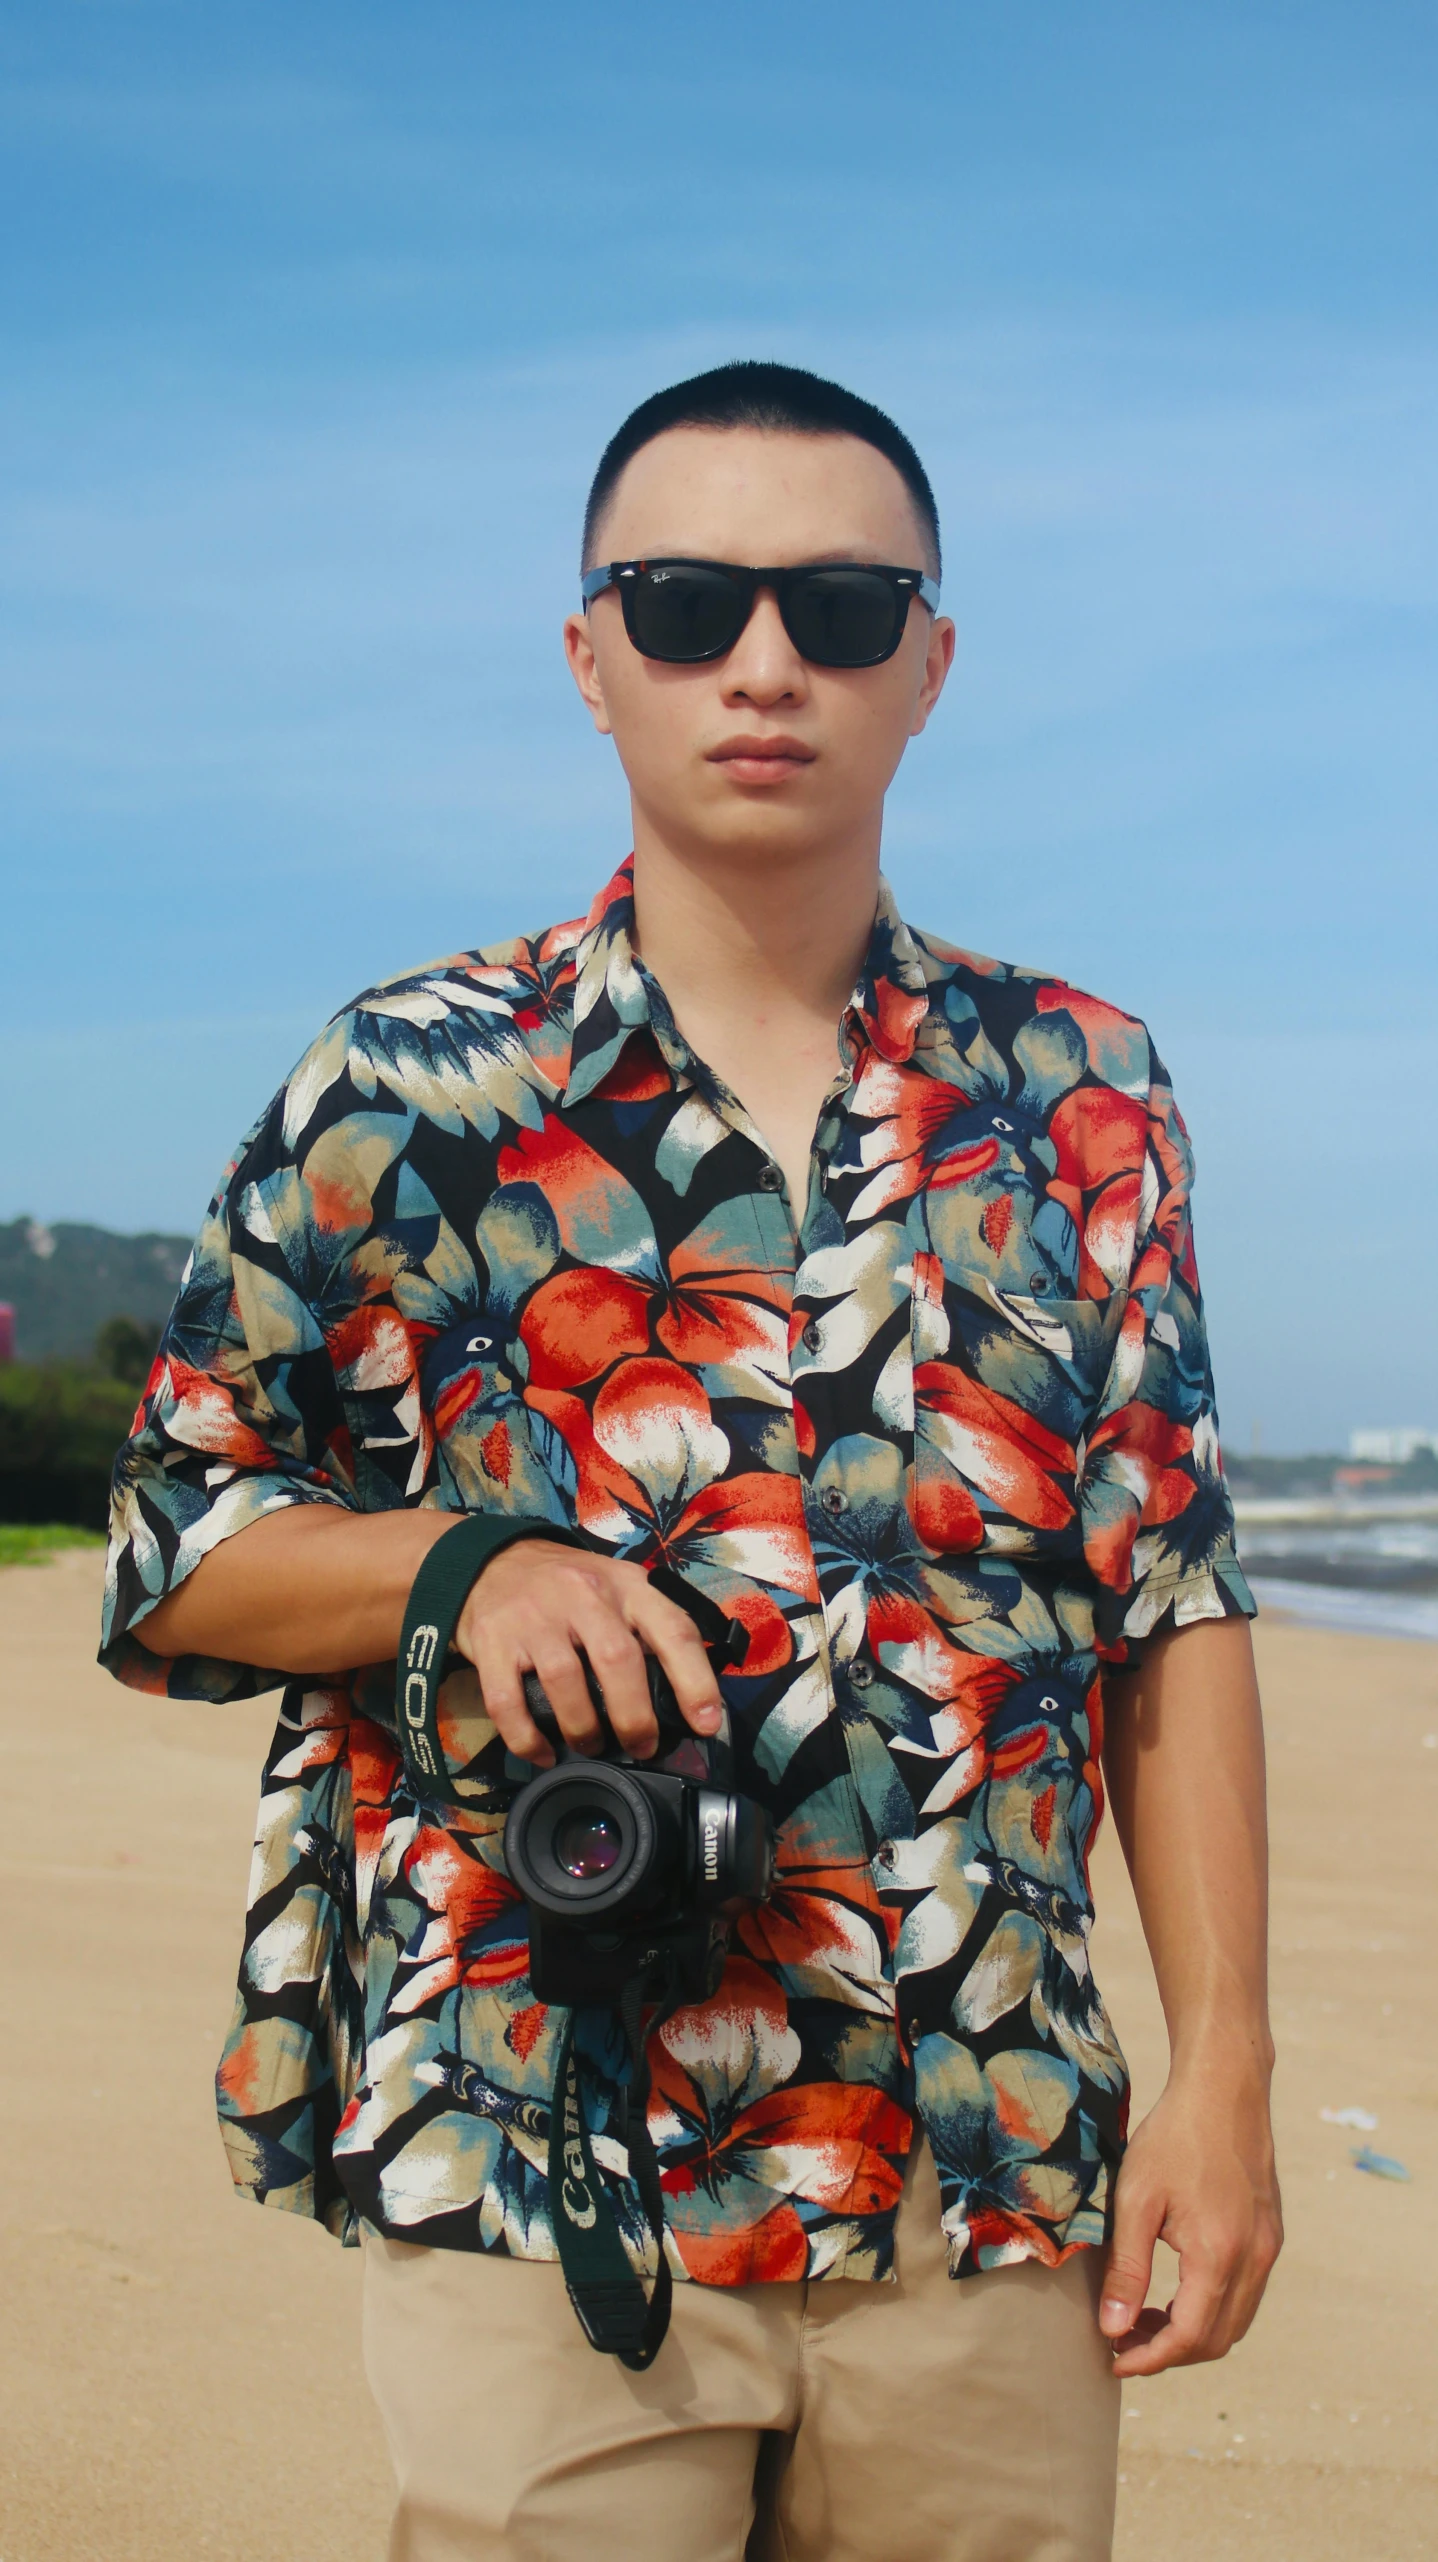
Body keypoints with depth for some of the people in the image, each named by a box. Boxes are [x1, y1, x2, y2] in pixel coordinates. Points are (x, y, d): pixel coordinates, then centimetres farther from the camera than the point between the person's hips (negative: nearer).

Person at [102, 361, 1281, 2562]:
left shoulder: (1080, 1098, 7)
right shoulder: (412, 1091, 0)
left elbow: (1173, 1597, 8)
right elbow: (169, 1554, 5)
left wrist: (1223, 2060, 2)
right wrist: (467, 1561, -14)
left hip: (994, 2197, 2)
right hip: (535, 2190, -2)